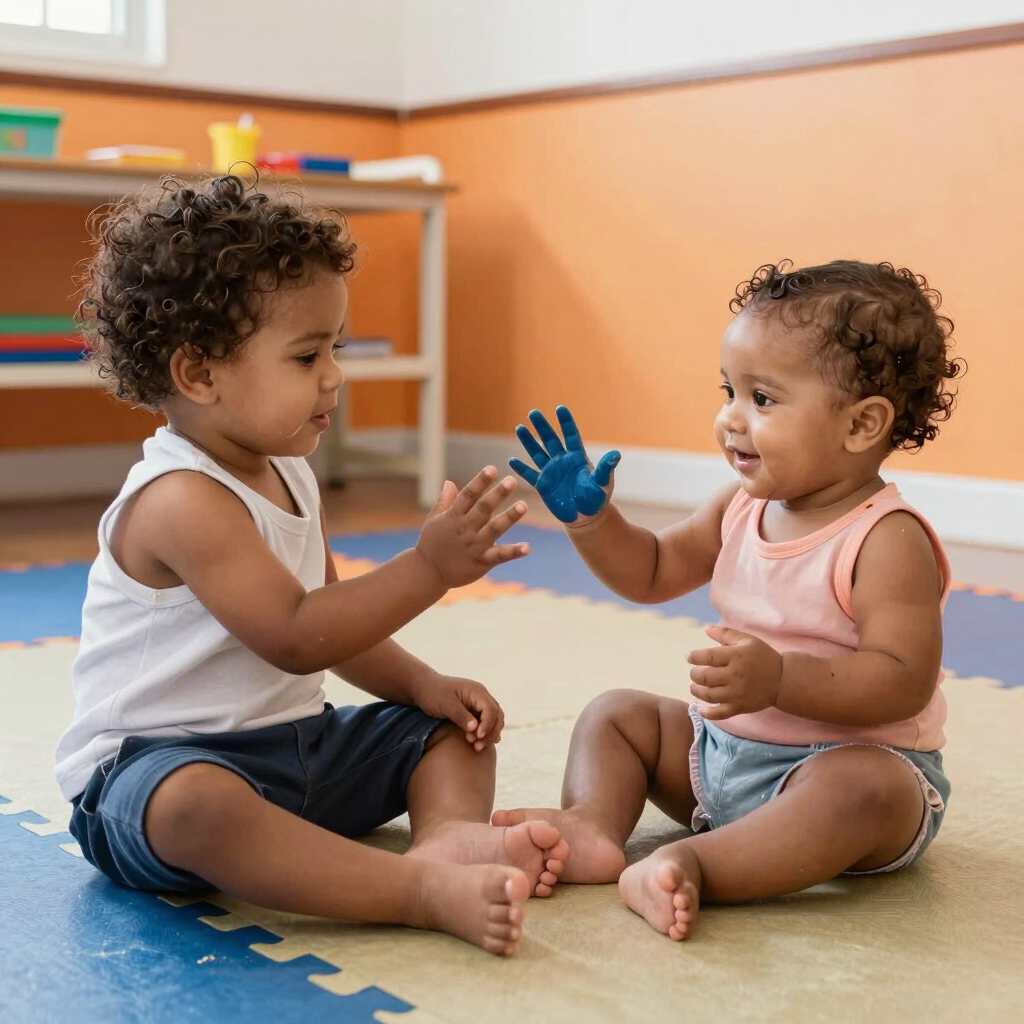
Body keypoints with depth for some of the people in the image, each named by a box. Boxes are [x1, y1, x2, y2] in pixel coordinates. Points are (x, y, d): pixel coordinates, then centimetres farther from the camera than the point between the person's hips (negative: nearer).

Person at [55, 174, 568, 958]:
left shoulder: (289, 476, 9)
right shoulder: (182, 501, -22)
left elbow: (331, 620, 17)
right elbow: (295, 638, -28)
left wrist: (424, 684, 3)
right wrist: (430, 567, -31)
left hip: (298, 746, 10)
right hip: (156, 763, -9)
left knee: (455, 726, 8)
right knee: (198, 806, -43)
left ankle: (451, 833, -24)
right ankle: (427, 890, -51)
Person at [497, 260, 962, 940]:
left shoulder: (886, 542, -21)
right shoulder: (741, 509, 3)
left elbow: (904, 680, -28)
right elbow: (652, 573, 14)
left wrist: (779, 679, -39)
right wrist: (588, 516, -2)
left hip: (855, 754, -8)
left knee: (859, 787, -40)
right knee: (615, 714, 8)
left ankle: (694, 865, -46)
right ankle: (592, 827, -19)